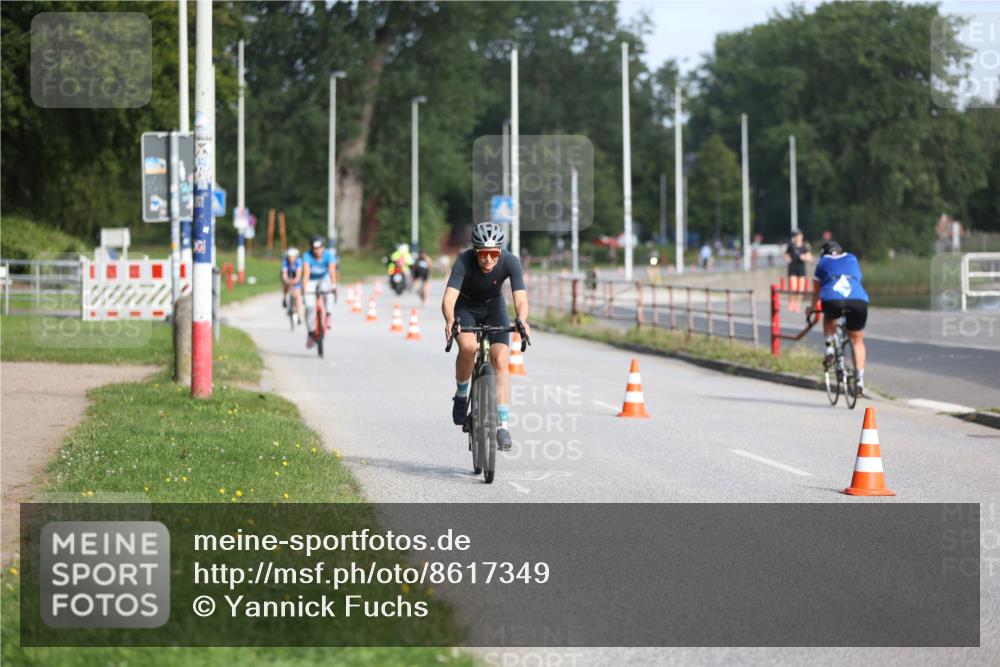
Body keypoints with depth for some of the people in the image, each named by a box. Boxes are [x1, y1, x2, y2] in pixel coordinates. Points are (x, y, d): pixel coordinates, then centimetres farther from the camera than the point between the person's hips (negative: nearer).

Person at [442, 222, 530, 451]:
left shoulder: (510, 262, -28)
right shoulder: (464, 261, -32)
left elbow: (521, 299, -36)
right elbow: (448, 299, -41)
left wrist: (521, 319, -57)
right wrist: (450, 320, -61)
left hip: (494, 308, 2)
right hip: (465, 308, -2)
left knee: (500, 360, -17)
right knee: (468, 347, -31)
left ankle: (503, 426, -15)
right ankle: (461, 395, -5)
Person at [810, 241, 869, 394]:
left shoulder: (823, 262, 25)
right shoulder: (852, 259, 31)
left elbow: (817, 290, 32)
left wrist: (812, 308, 48)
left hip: (833, 301, -1)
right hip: (858, 301, 1)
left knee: (829, 317, 36)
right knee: (857, 341, 18)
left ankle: (829, 347, 18)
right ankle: (860, 379, 10)